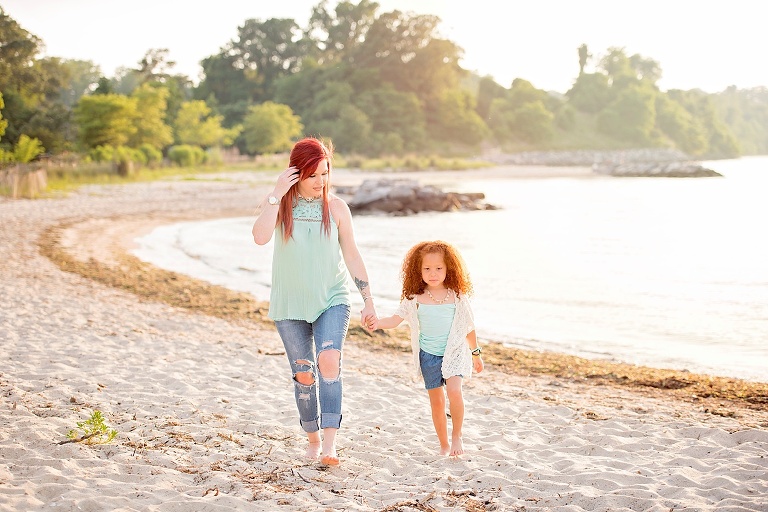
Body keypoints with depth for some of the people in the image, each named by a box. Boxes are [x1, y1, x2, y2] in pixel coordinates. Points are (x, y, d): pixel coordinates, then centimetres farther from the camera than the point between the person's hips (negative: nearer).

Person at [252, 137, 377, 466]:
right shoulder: (278, 203, -1)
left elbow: (352, 255, 7)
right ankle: (313, 439, 25)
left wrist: (368, 300, 6)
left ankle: (330, 444, -25)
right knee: (303, 375, 5)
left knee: (329, 361, -22)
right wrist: (277, 194, -21)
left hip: (332, 300, -1)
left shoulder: (336, 207, 1)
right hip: (290, 304, 1)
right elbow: (260, 237, -20)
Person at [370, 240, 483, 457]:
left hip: (454, 352, -2)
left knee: (454, 390, -23)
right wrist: (377, 322, -31)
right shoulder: (415, 298, -5)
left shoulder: (458, 296, -5)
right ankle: (444, 445, 23)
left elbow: (468, 326, 5)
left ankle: (457, 435, -2)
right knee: (436, 401, 8)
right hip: (429, 355, 2)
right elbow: (396, 319, -10)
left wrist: (475, 353, 14)